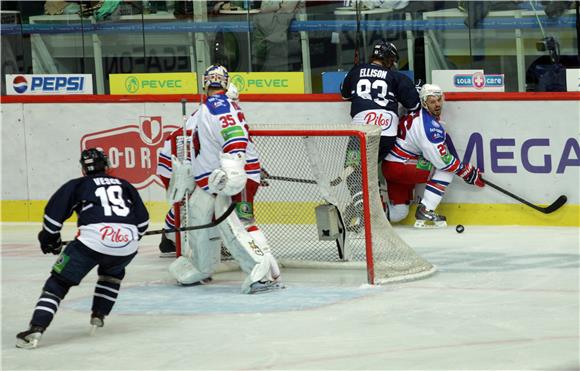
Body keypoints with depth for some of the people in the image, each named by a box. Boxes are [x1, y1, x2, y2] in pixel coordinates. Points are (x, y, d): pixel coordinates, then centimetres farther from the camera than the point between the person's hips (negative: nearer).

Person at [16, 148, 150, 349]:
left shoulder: (77, 185, 21)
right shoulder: (125, 186, 29)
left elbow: (54, 211, 11)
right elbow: (142, 221, 24)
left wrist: (50, 238, 27)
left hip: (93, 240, -3)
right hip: (127, 241, 3)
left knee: (59, 281, 4)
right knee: (112, 271, 37)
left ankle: (36, 329, -12)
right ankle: (98, 316, 28)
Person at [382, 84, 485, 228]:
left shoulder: (417, 114, 9)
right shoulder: (429, 124, -21)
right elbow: (442, 160, -20)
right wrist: (468, 172, -10)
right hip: (398, 167, -10)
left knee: (397, 214, 17)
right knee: (446, 170, -12)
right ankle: (425, 211, -13)